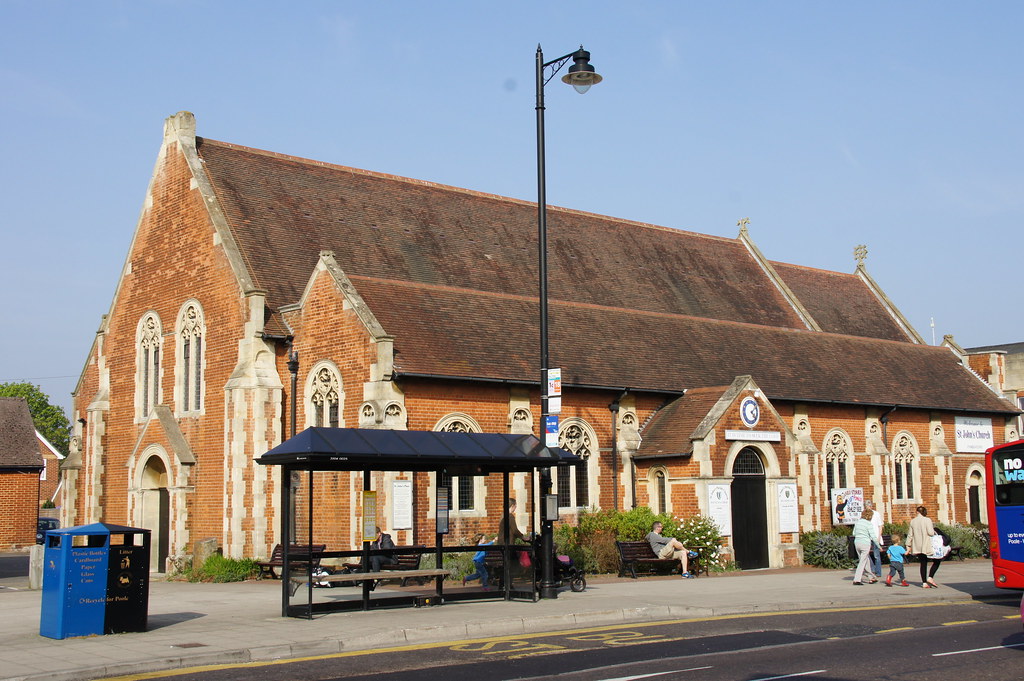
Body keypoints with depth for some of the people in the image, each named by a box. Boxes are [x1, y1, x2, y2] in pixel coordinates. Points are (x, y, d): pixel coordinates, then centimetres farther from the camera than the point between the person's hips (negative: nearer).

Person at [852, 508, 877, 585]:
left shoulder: (857, 522, 6)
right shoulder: (869, 524, -12)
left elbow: (854, 533, 14)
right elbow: (873, 536, -12)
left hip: (857, 543, 6)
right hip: (865, 544, -6)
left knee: (865, 561, 17)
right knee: (862, 562, 1)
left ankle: (872, 577, 27)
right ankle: (856, 580, -1)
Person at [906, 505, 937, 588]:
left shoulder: (913, 521, 6)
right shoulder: (927, 520, -8)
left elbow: (910, 535, 9)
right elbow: (931, 533, -15)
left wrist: (908, 545, 16)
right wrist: (934, 532, 9)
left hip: (917, 546, 5)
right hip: (926, 546, -5)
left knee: (923, 563, 11)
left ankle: (924, 582, 7)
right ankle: (930, 578, -7)